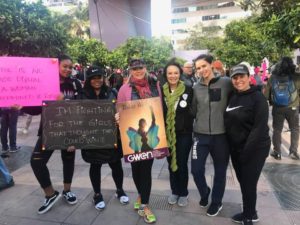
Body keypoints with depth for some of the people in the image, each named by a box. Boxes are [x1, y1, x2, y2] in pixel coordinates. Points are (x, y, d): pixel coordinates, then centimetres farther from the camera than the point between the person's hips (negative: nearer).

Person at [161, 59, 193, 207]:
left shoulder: (188, 90, -7)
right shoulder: (161, 91, 0)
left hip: (184, 133, -2)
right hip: (167, 133, 3)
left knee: (182, 163, 8)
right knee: (171, 163, 14)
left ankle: (183, 193, 29)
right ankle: (174, 191, 34)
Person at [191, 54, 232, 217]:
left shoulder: (226, 83, -7)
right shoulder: (196, 88, 2)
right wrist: (200, 123, 1)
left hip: (221, 135, -2)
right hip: (200, 135, 2)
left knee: (220, 171, 13)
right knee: (196, 170, 4)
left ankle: (216, 202, 36)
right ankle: (204, 193, 36)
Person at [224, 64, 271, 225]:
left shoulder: (258, 97, -14)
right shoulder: (232, 97, 5)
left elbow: (260, 127, -19)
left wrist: (247, 150, -21)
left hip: (254, 149, -6)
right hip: (235, 148, 7)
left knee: (249, 184, 4)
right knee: (242, 182, 18)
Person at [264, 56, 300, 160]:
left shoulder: (272, 77, -5)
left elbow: (266, 93, 0)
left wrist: (270, 101, 16)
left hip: (277, 108, 2)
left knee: (277, 130, 12)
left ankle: (277, 152, 17)